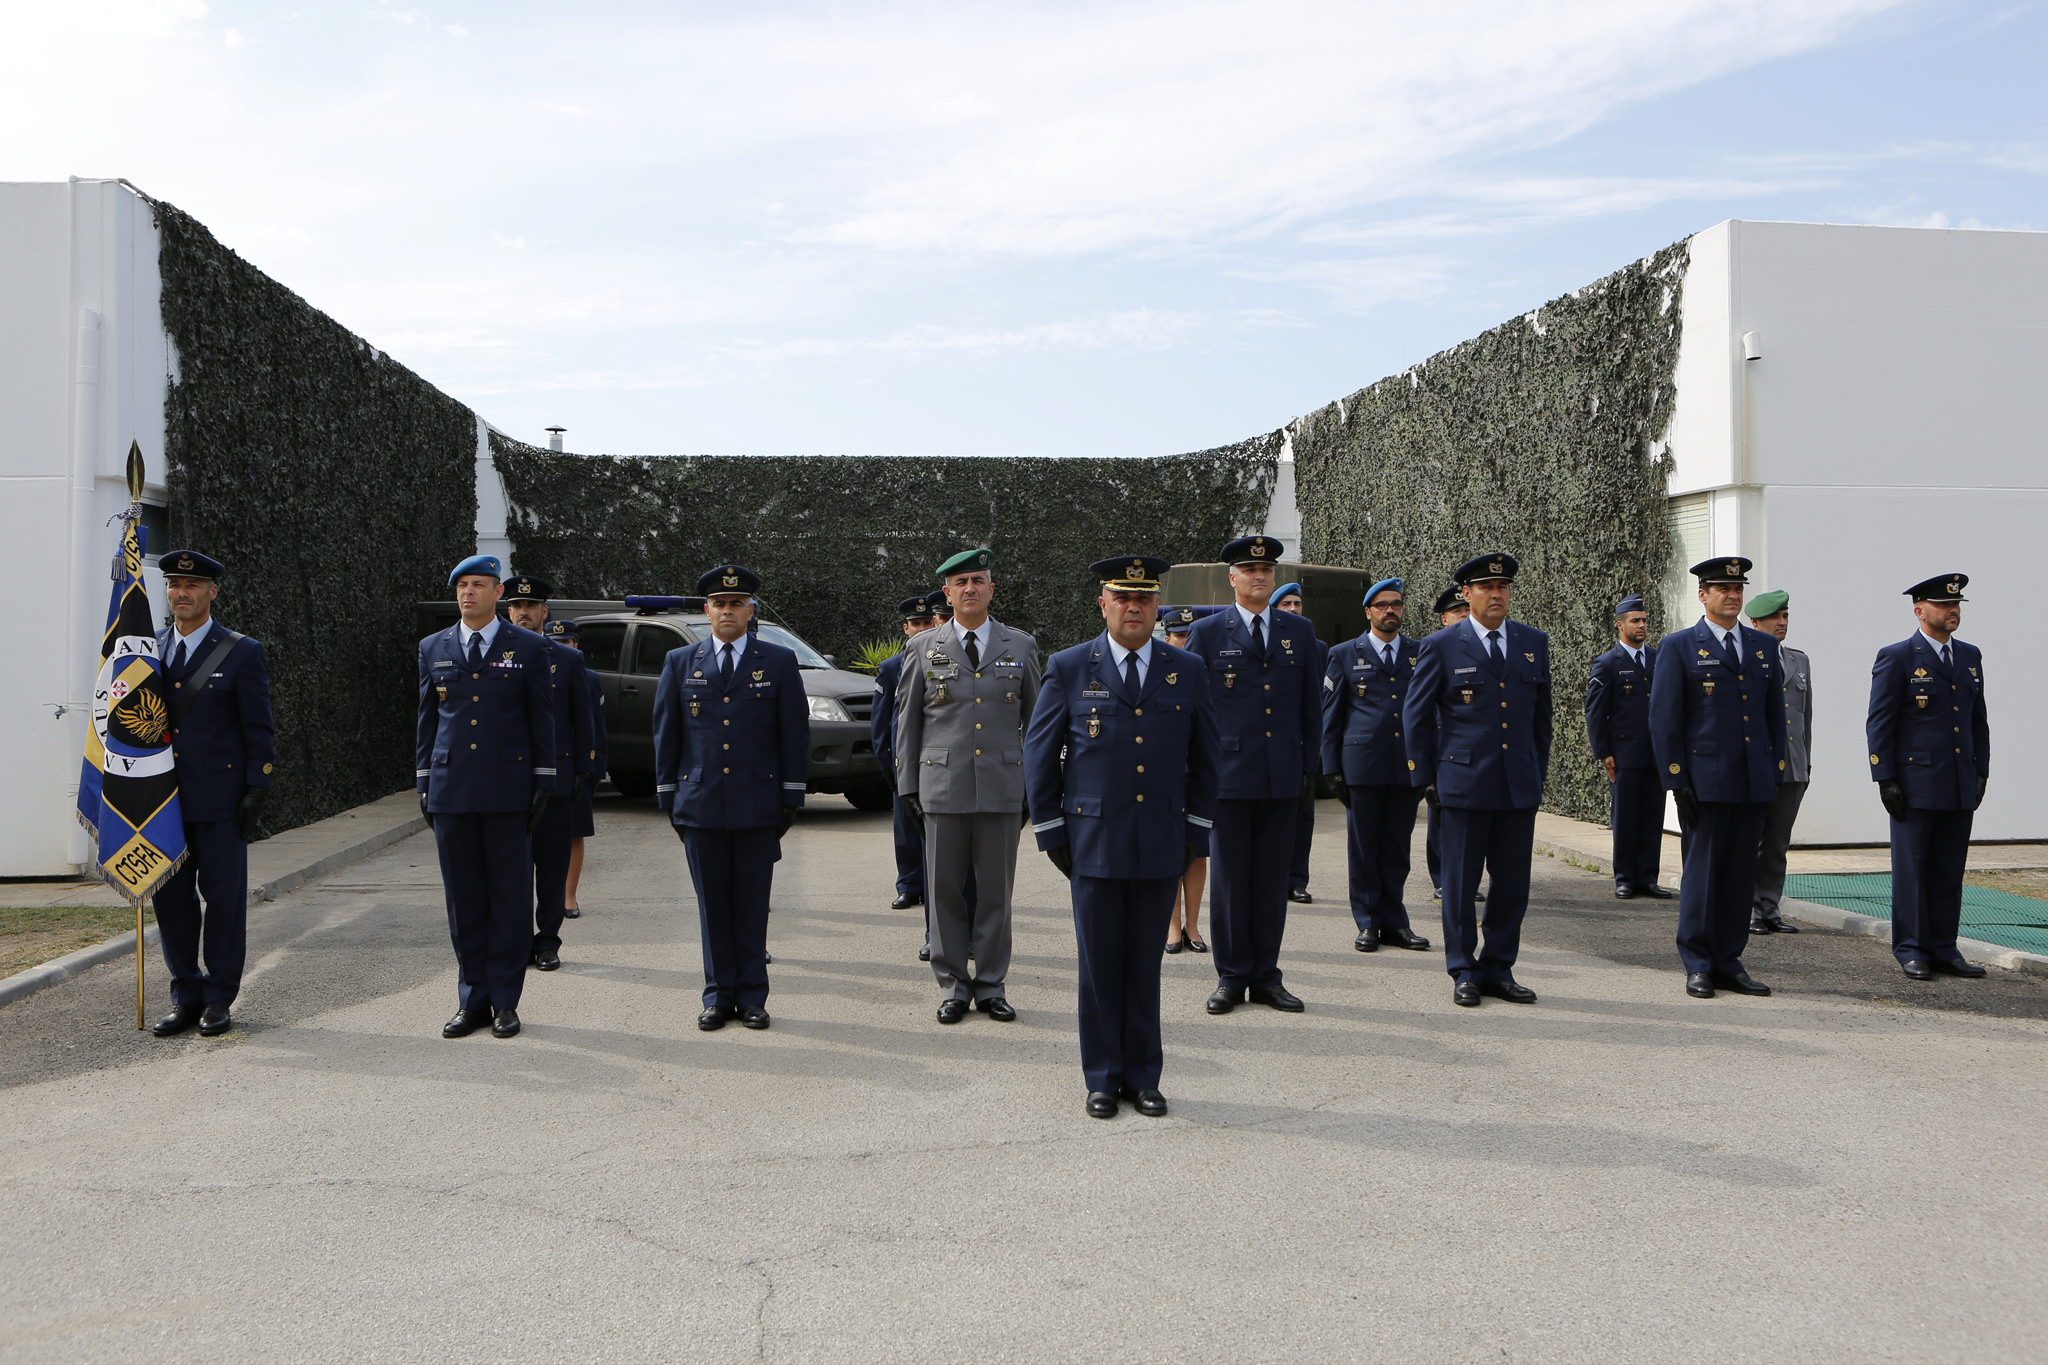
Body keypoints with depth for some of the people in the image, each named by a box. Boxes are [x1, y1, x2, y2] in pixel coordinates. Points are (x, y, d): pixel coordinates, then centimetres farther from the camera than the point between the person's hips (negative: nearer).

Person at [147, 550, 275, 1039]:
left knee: (223, 897, 1)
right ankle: (186, 996, 18)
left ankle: (219, 998, 10)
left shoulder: (242, 653, 0)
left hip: (219, 799, -4)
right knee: (171, 897, 7)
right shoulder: (149, 651, 12)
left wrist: (256, 793, -9)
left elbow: (260, 730, -2)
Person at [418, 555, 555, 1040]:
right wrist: (424, 783, 10)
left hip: (508, 793, -2)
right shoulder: (433, 648, 11)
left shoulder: (530, 648, 3)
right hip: (451, 792, 3)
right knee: (463, 899, 7)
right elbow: (426, 720, 15)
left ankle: (505, 1000, 10)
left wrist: (543, 783, -1)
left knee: (510, 897, 1)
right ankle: (472, 1000, 16)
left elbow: (543, 720, 4)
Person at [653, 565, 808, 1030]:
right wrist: (668, 798, 6)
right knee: (713, 905, 6)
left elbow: (795, 733, 4)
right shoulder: (680, 662, 9)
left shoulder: (779, 661, 5)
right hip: (700, 805, 1)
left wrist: (792, 799, 0)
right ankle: (719, 997, 16)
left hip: (758, 805, -1)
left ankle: (752, 997, 13)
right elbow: (665, 734, 10)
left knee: (753, 905, 4)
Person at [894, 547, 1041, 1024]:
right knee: (945, 891, 4)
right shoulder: (923, 648, 7)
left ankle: (991, 987, 16)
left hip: (1003, 788, 0)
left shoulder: (1021, 647, 8)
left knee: (996, 891, 5)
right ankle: (953, 988, 16)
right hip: (942, 788, 0)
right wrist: (907, 786, 4)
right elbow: (907, 721, 9)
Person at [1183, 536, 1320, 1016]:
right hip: (1228, 774, -2)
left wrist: (1308, 764, 8)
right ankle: (1231, 977, 13)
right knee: (1230, 880, 2)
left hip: (1283, 778, 2)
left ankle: (1266, 977, 16)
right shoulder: (1207, 633, 3)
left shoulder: (1299, 630, 11)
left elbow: (1311, 703, 13)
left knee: (1272, 880, 7)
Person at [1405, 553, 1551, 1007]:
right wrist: (1426, 778, 2)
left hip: (1520, 786, 3)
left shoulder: (1534, 643, 10)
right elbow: (1415, 714, 4)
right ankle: (1464, 971, 15)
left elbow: (1541, 712, 17)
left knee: (1513, 883, 6)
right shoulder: (1441, 646, -1)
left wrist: (1539, 771, 14)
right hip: (1464, 783, -3)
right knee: (1460, 883, 3)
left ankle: (1498, 969, 19)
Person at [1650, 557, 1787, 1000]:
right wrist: (1676, 780, -9)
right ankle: (1698, 967, 9)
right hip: (1704, 781, -4)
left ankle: (1729, 963, 16)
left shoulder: (1764, 646, 14)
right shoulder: (1678, 647, -1)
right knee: (1701, 872, -1)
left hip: (1754, 781, 5)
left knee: (1742, 874, 7)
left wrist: (1776, 771, 10)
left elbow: (1775, 712, 17)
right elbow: (1663, 718, -4)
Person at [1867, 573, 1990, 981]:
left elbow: (1978, 719, 18)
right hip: (1915, 784, -5)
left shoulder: (1970, 656, 14)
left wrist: (1981, 772, 12)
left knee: (1949, 872, 8)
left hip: (1961, 788, 6)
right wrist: (1885, 779, -12)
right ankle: (1911, 951, 9)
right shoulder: (1896, 657, -5)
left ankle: (1943, 949, 16)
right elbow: (1879, 723, -7)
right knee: (1911, 870, 1)